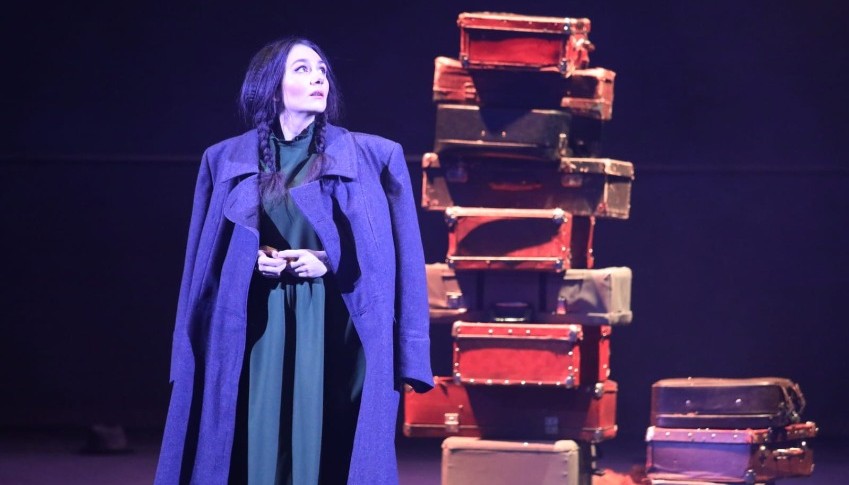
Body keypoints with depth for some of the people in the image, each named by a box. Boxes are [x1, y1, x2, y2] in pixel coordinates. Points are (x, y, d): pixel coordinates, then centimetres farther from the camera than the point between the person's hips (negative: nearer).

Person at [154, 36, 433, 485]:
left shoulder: (372, 158, 5)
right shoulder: (227, 160, 8)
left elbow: (391, 253, 3)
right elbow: (205, 259, 12)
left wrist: (330, 264, -11)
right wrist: (255, 262, -6)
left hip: (333, 331, -1)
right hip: (258, 330, 1)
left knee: (325, 448, -5)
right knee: (260, 449, -3)